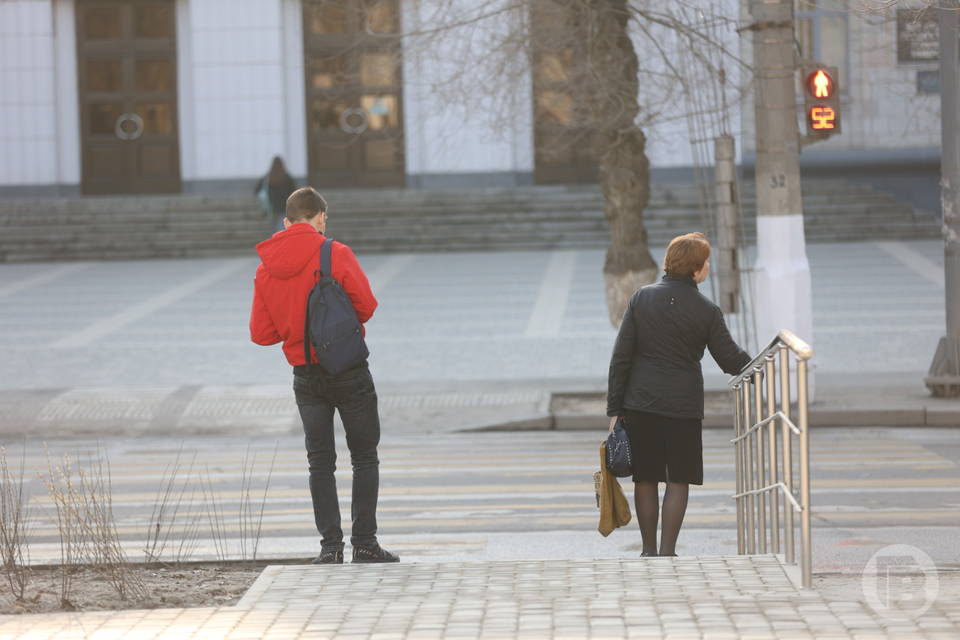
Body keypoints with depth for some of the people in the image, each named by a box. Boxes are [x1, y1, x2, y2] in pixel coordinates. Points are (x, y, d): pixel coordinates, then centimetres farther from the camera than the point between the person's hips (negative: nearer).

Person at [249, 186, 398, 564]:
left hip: (305, 374, 3)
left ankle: (330, 545, 4)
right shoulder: (336, 255, -12)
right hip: (350, 370, -3)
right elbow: (367, 306, -12)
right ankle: (364, 542, 3)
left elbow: (260, 333, 1)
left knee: (320, 461, 10)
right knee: (364, 457, 7)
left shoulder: (265, 270, 1)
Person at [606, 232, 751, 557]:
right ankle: (667, 551, 0)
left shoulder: (641, 298, 1)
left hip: (641, 404, 2)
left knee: (645, 480, 10)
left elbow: (621, 356, 0)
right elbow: (730, 359, 1)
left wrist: (615, 408, 4)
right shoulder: (707, 311, -6)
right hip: (683, 406, -2)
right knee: (678, 481, 5)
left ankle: (649, 550, 16)